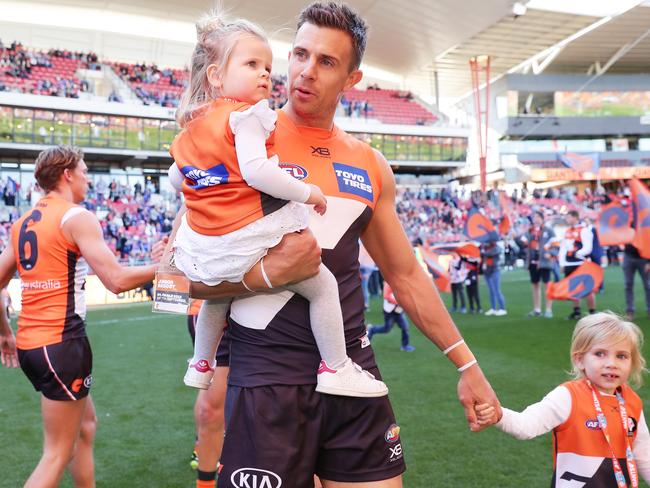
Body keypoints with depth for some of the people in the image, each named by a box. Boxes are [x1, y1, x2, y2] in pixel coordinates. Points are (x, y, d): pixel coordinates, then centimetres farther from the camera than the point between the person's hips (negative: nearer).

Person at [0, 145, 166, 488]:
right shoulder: (77, 217, -10)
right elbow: (117, 280, -17)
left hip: (29, 342, 8)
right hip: (61, 344, -8)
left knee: (86, 424, 23)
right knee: (57, 454, 1)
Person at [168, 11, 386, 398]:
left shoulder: (191, 127, 12)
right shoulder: (245, 115, -14)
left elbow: (176, 178, 24)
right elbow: (255, 170, -27)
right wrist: (307, 192, -19)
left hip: (205, 248, 9)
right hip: (250, 241, -9)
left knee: (219, 297, 36)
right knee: (324, 285, 4)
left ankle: (201, 365, 49)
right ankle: (336, 369, 6)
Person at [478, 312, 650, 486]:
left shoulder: (633, 403, -3)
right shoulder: (568, 397, -21)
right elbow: (527, 425, -33)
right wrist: (498, 415, -51)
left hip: (622, 482, 5)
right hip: (576, 481, -5)